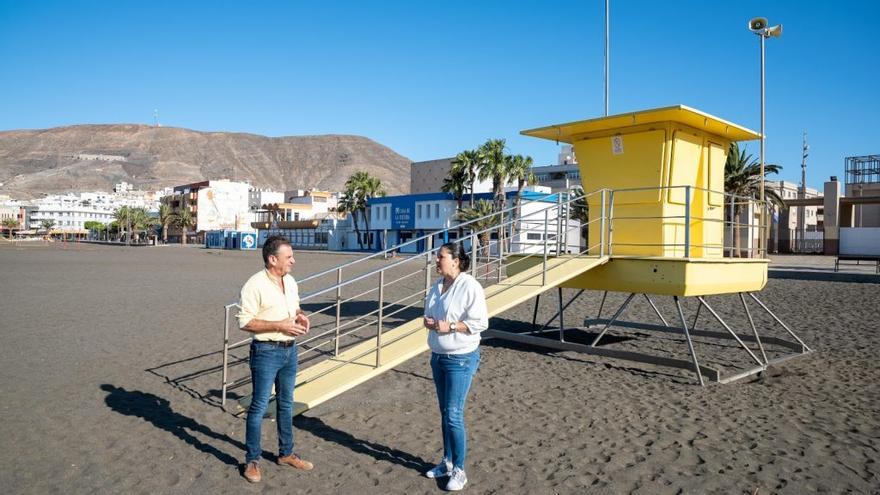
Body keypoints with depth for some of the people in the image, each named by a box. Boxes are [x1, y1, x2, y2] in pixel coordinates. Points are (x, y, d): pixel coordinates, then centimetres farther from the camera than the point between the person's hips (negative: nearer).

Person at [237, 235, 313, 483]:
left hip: (290, 349, 7)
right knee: (259, 406, 2)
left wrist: (301, 316, -3)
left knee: (286, 403, 17)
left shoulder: (290, 281, 7)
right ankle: (252, 461, 17)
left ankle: (286, 453, 31)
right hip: (267, 351, -7)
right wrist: (280, 325, -23)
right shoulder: (255, 285, -17)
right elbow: (245, 322, -18)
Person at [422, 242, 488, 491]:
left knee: (454, 415, -5)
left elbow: (480, 322, -18)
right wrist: (428, 322, -5)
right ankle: (447, 462, 31)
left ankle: (459, 471, 10)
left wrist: (449, 326, -24)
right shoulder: (437, 286, 7)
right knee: (444, 413, 16)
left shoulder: (469, 286, -16)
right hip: (438, 356, 8)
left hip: (461, 359, -7)